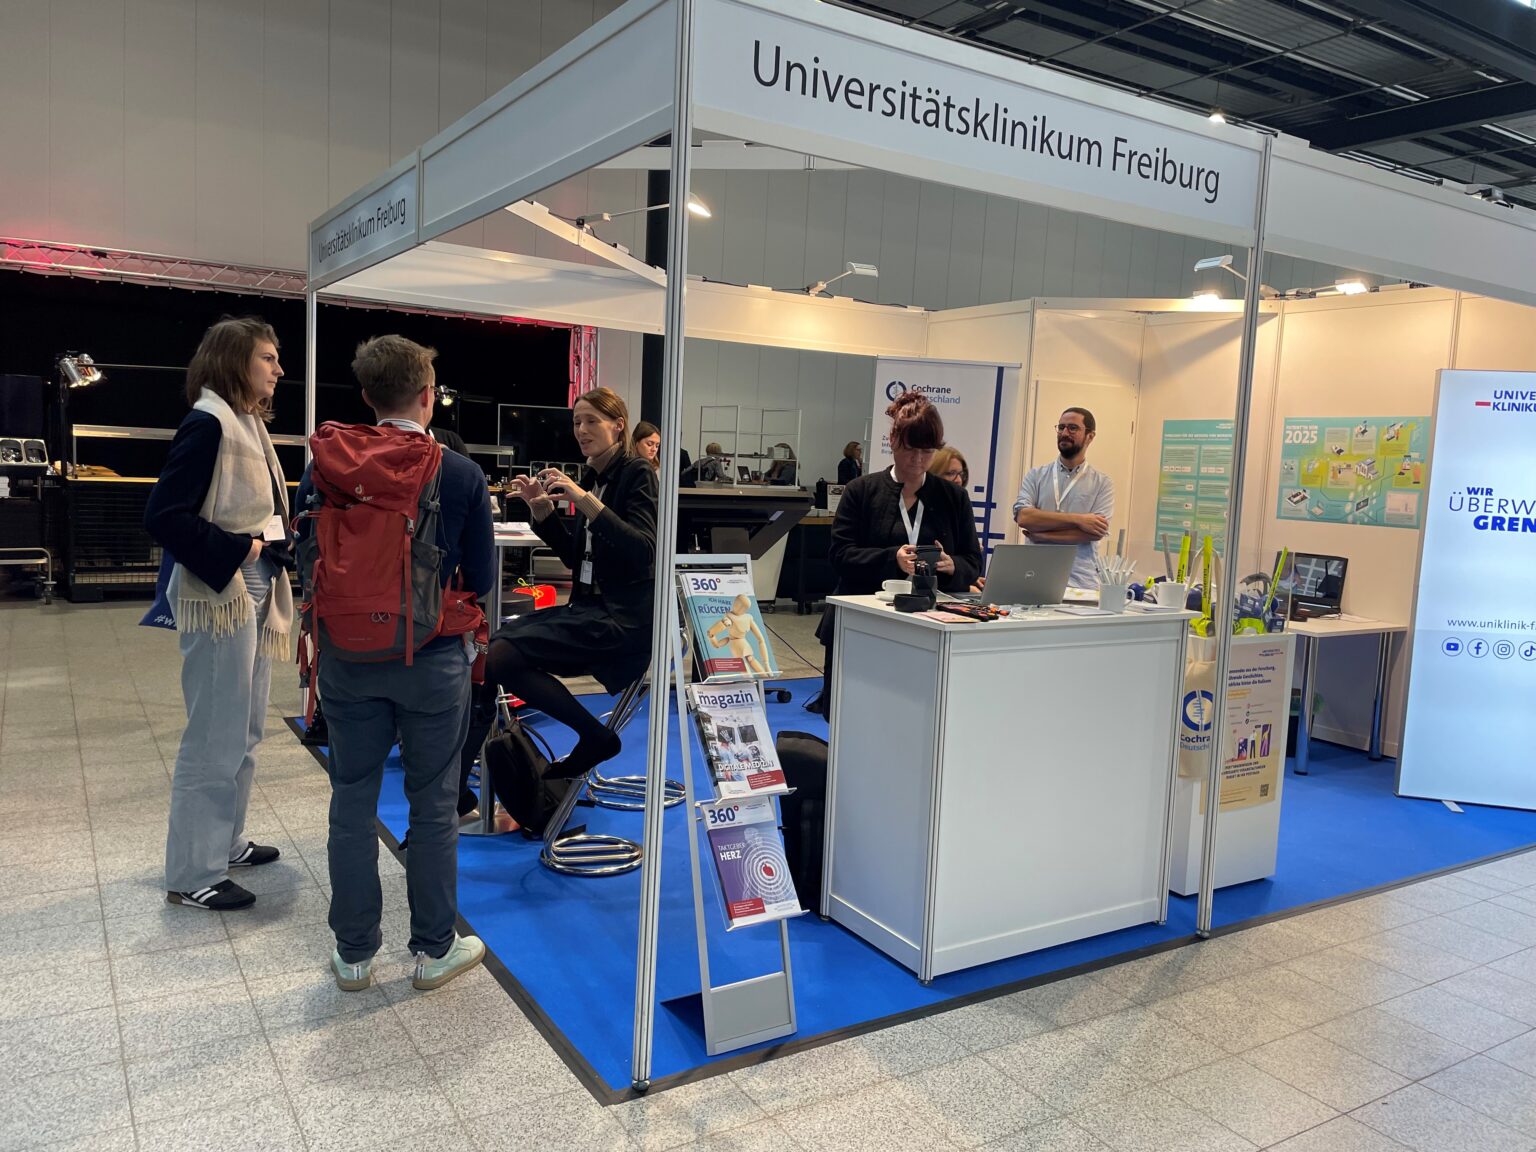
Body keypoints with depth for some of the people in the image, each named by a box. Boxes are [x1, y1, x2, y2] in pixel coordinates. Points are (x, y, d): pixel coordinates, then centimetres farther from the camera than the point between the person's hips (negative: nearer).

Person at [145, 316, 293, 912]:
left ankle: (226, 842, 33)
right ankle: (193, 875, 10)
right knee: (215, 739, -2)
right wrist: (237, 552, -18)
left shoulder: (250, 424, 13)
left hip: (255, 595, 10)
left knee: (245, 732, 18)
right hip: (220, 598, -9)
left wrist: (274, 553, 2)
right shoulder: (207, 424, -15)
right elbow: (163, 515, -22)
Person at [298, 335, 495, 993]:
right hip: (433, 661, -2)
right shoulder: (462, 475, -11)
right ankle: (434, 950, 24)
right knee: (433, 808, 11)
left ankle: (353, 954, 26)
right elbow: (480, 581, -5)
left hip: (349, 660, 2)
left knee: (352, 804, 14)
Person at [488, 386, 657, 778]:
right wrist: (543, 511, 2)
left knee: (503, 655, -20)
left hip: (623, 617, -8)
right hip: (589, 606, 8)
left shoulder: (636, 473, -8)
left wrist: (587, 501, -27)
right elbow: (576, 556, 16)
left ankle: (596, 736, -7)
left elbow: (643, 551, -22)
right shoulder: (592, 477, 14)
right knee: (496, 640, -3)